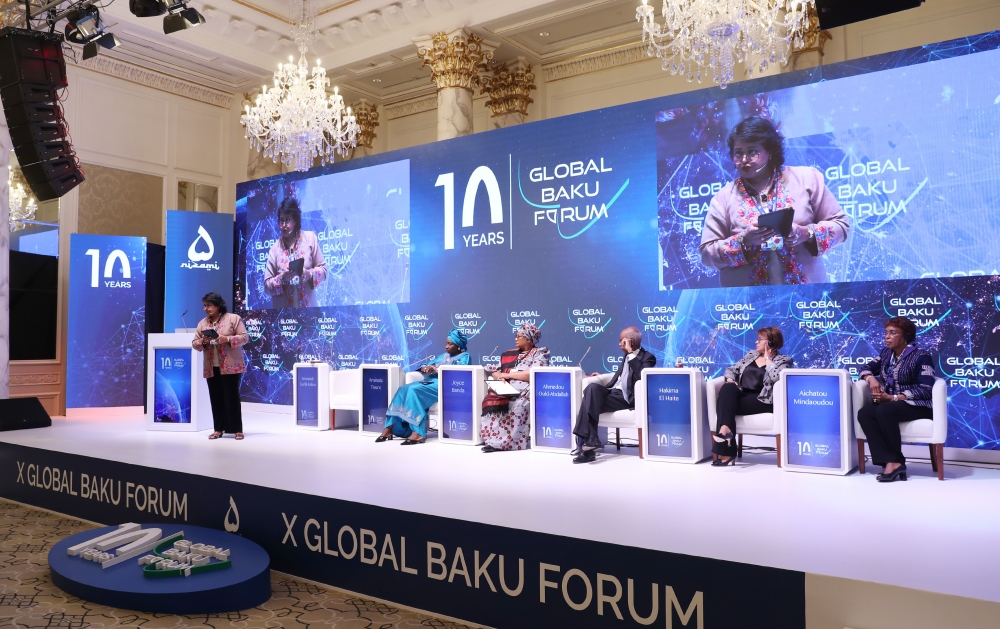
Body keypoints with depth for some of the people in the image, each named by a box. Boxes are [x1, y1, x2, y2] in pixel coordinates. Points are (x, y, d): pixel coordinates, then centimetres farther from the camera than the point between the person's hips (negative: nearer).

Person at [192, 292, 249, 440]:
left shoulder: (233, 318, -1)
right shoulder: (202, 323, 13)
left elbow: (245, 337, -6)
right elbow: (194, 343, 12)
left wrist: (227, 339, -19)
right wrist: (202, 342, -10)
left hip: (231, 366, -5)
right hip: (211, 368, 5)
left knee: (232, 397, -5)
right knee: (216, 398, 6)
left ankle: (237, 429, 1)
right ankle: (219, 429, 14)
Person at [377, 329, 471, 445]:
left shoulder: (464, 356, 8)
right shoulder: (442, 356, 30)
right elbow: (425, 366, 23)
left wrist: (437, 369, -14)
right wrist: (425, 368, -1)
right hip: (430, 381, 7)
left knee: (414, 390, -31)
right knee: (403, 389, -19)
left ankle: (417, 433, -38)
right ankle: (389, 428, -25)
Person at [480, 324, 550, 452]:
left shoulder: (539, 353, 5)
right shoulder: (509, 354, 22)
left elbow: (533, 374, -11)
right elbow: (495, 373, 21)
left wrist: (508, 374, -6)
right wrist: (500, 377, -4)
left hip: (527, 390, -5)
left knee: (516, 405, -35)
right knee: (491, 399, -25)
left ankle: (501, 442, -31)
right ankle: (493, 439, -24)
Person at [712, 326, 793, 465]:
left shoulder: (783, 360, 5)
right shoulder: (751, 354, 23)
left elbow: (775, 377, -17)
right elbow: (732, 369, 22)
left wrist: (768, 359, -4)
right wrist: (730, 379, 0)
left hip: (760, 400, -5)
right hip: (740, 395, 5)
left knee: (726, 402, -32)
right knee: (727, 388, -32)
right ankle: (725, 429, -46)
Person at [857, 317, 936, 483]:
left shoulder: (921, 356, -8)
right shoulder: (886, 353, 12)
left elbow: (925, 390, -16)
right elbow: (867, 369, 17)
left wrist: (892, 398, -21)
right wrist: (871, 379, -9)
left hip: (917, 406, -6)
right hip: (889, 404, 6)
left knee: (884, 411, -36)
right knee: (864, 413, -25)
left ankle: (896, 461, -20)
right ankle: (891, 462, -32)